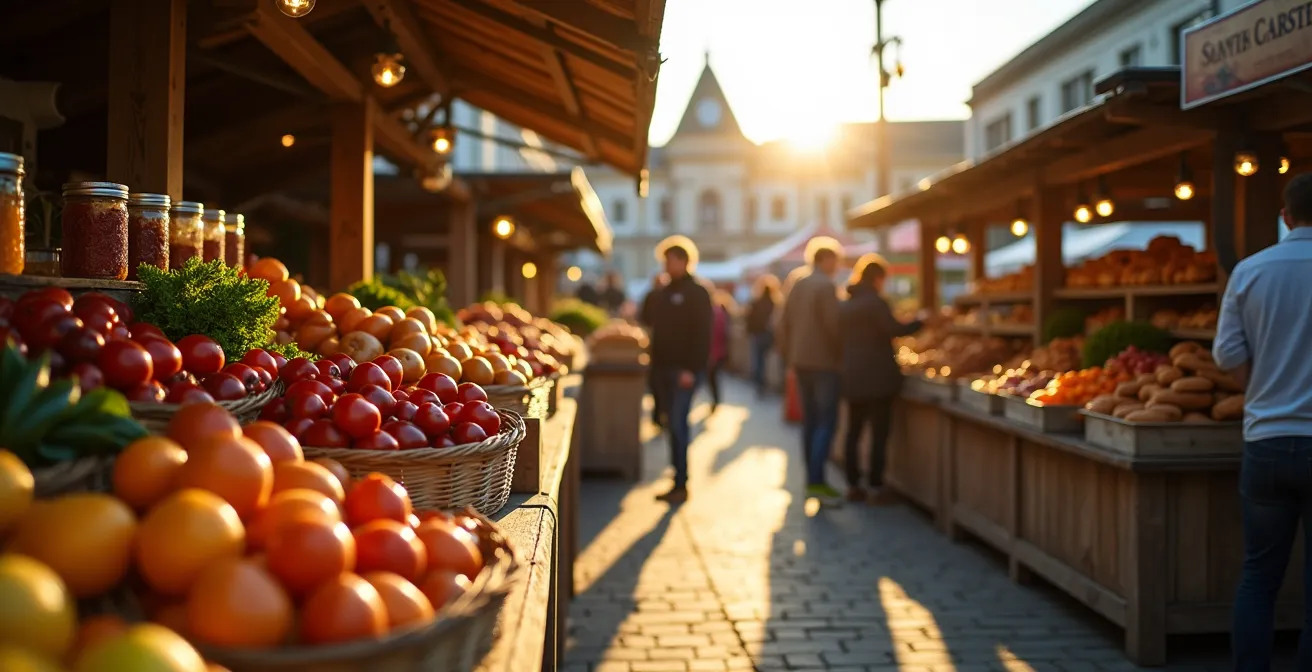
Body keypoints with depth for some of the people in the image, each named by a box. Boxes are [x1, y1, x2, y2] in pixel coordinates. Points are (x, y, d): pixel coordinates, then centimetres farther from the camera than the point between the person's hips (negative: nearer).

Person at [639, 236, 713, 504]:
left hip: (685, 370, -7)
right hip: (663, 368, 7)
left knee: (678, 424, -10)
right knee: (672, 424, 9)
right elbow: (648, 320, 22)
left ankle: (681, 485, -6)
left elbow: (702, 333, -13)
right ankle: (677, 482, 15)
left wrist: (691, 369, -20)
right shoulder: (661, 294, 17)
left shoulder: (696, 293, -5)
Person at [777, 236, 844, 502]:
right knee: (826, 422, -6)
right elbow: (833, 325, -17)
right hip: (823, 362, -8)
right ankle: (816, 482, -12)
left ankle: (812, 479, 14)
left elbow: (783, 324, 12)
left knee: (810, 421, 11)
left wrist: (789, 356, 18)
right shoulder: (826, 285, -13)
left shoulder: (796, 283, 10)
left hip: (800, 361, 8)